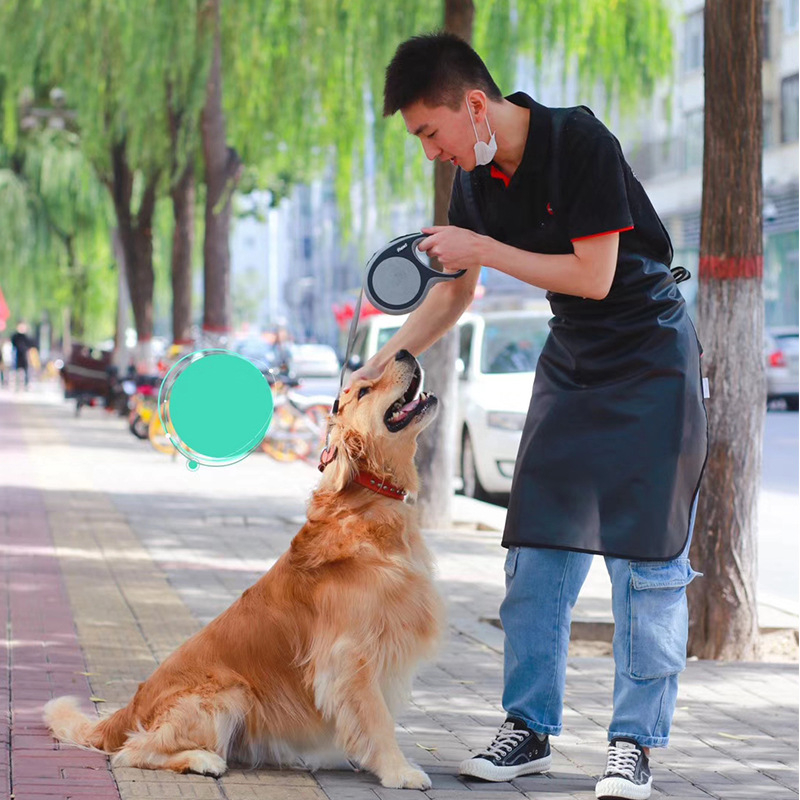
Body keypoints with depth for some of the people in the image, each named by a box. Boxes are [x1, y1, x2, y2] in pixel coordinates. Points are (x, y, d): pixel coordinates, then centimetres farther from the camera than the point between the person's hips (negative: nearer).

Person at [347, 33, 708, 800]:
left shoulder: (581, 143, -22)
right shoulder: (477, 179, 0)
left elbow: (593, 276, -23)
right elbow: (453, 293, 11)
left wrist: (483, 249, -20)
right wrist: (384, 359, 1)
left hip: (650, 355, -7)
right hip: (572, 356, 7)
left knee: (647, 557, -6)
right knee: (538, 549, 2)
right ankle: (529, 726, 10)